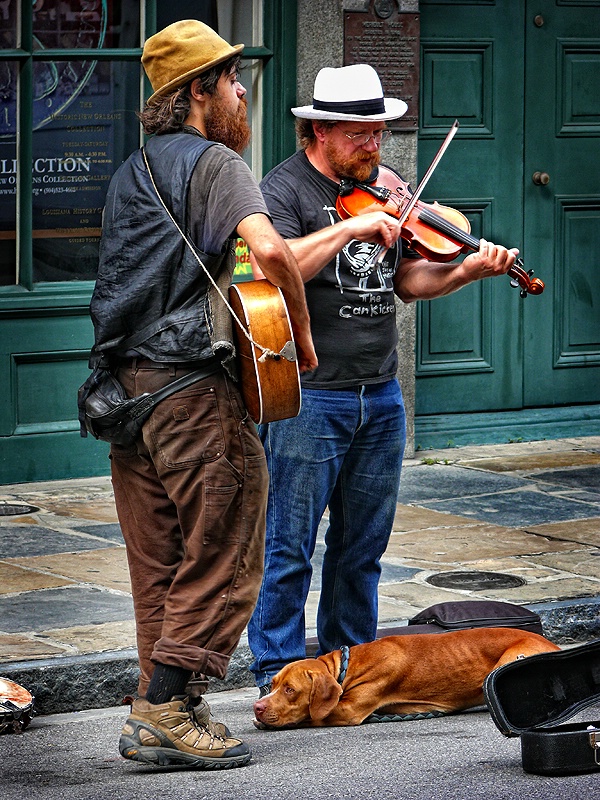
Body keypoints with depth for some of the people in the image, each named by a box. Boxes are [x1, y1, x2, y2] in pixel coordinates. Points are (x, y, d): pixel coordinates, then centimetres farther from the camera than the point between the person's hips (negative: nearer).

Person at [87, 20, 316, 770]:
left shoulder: (131, 170, 18)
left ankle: (157, 709, 15)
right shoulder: (213, 161, -8)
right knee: (225, 553, -2)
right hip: (191, 379, -8)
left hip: (125, 380, 9)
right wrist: (302, 338, -12)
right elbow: (270, 250, -23)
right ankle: (168, 712, -4)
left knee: (158, 560, 12)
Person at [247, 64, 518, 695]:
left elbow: (411, 280, 11)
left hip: (380, 398, 6)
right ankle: (278, 674, 8)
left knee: (363, 546, 14)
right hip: (309, 398, -6)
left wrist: (468, 270, -6)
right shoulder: (285, 188, -7)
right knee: (289, 545, -1)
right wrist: (351, 228, -28)